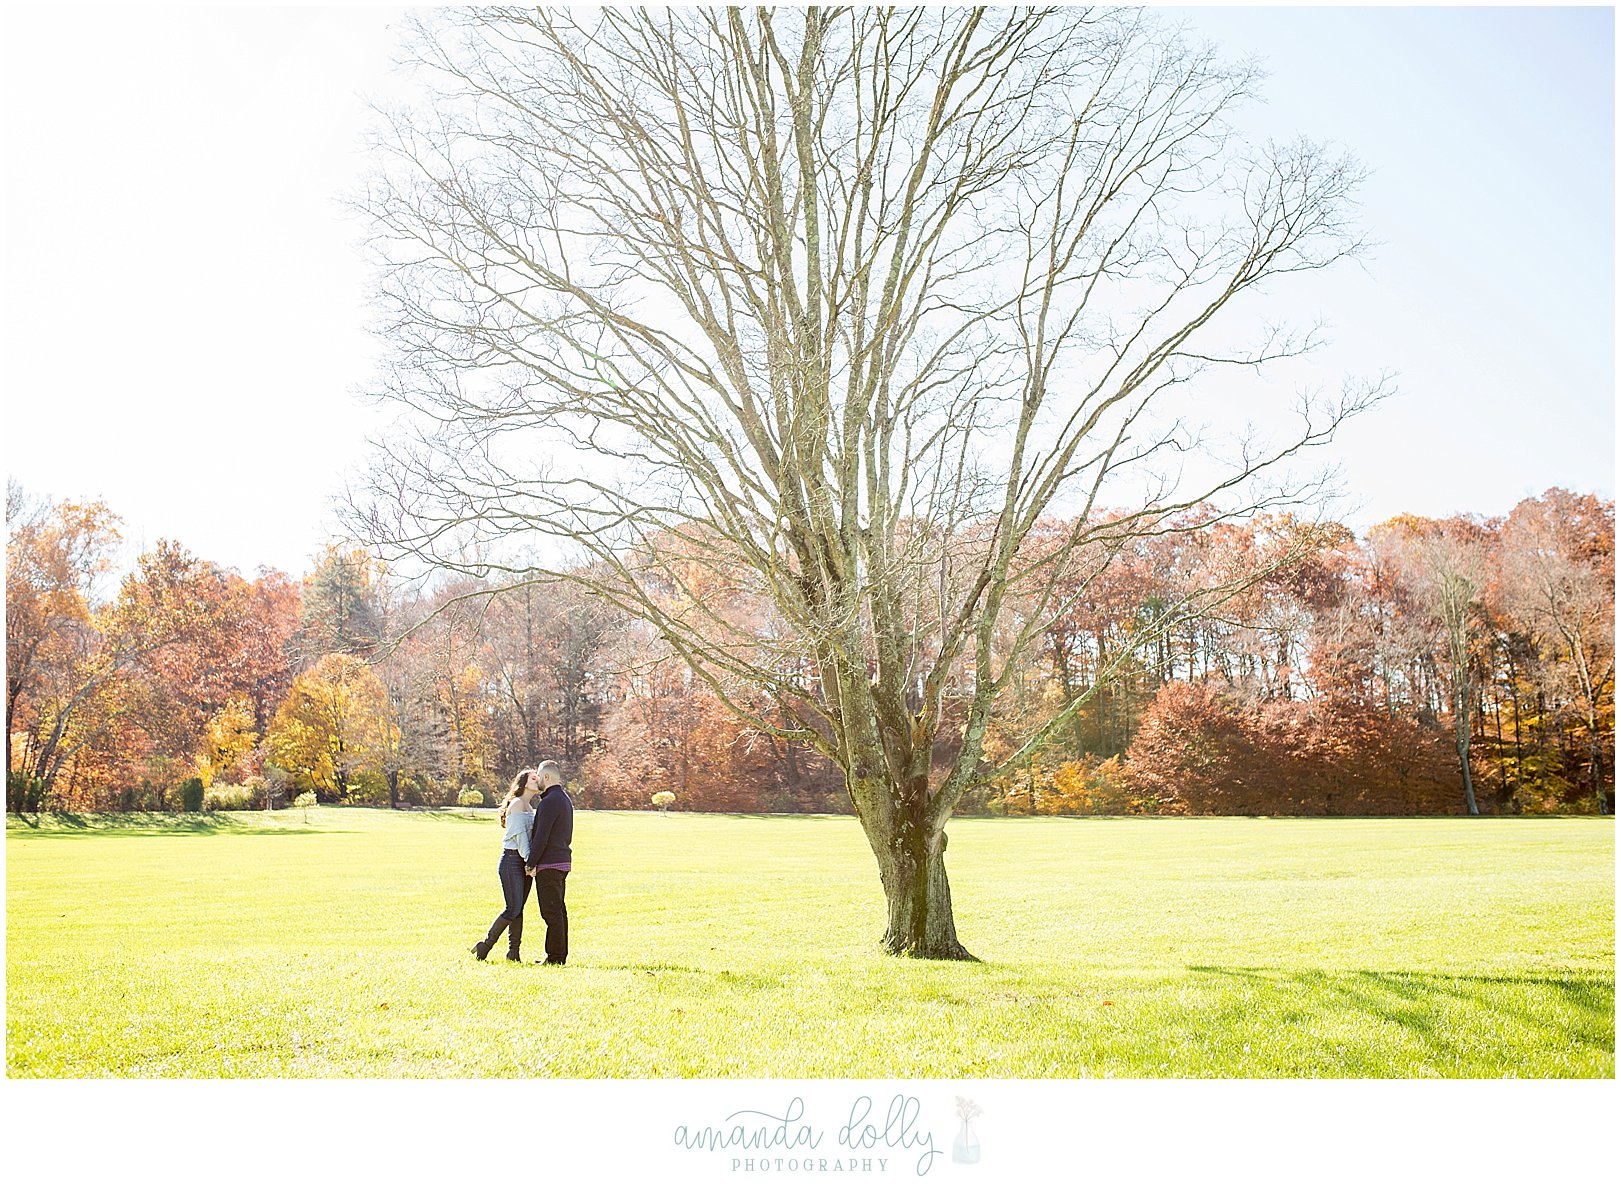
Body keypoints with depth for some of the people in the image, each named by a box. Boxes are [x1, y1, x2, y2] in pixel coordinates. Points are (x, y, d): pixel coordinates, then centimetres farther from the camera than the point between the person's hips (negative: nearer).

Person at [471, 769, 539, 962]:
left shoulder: (529, 807, 19)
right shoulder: (517, 803, -8)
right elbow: (519, 834, -14)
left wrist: (530, 862, 5)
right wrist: (529, 859, -17)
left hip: (524, 861, 8)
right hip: (512, 860, -8)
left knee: (518, 909, 6)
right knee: (513, 909, -10)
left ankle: (513, 952, 8)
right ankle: (484, 946, 0)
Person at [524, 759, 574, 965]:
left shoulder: (549, 802, -16)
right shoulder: (565, 799, 15)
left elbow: (541, 837, -20)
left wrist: (531, 863, -12)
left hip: (548, 864, -10)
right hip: (563, 860, 10)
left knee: (551, 912, -6)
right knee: (559, 910, 13)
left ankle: (555, 957, -3)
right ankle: (561, 955, 18)